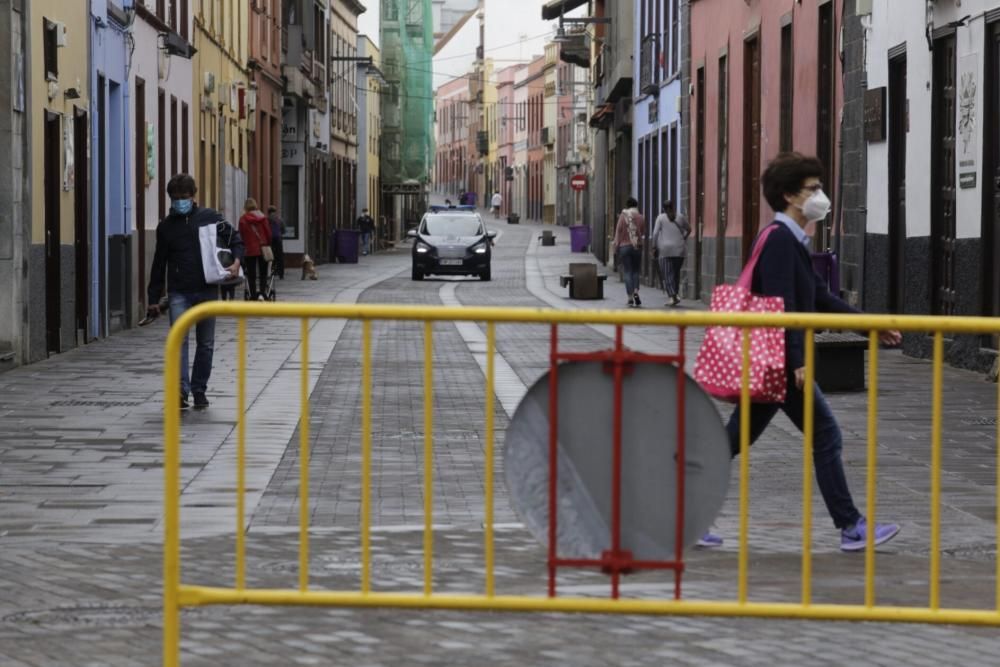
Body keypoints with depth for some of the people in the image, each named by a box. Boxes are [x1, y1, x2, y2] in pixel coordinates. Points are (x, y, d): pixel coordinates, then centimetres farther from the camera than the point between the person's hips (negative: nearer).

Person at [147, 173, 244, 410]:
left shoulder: (210, 217, 2)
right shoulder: (166, 226, 6)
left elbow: (235, 239, 10)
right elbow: (159, 263, 11)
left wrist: (236, 261, -11)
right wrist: (153, 298, 9)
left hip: (207, 291, 1)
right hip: (179, 292, 0)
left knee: (206, 343, 8)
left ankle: (199, 390, 20)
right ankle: (181, 390, -22)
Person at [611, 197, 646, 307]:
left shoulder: (622, 217, -3)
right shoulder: (641, 218, 1)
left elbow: (618, 233, -3)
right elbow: (644, 233, 5)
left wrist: (616, 248, 3)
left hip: (624, 246, -1)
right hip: (637, 247, 1)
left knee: (628, 272, 1)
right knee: (635, 271, 12)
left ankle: (630, 298, -4)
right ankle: (636, 292, -10)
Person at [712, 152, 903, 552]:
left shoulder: (793, 241, 18)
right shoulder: (780, 239, -15)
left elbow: (820, 298, 22)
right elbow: (781, 306, -22)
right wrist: (798, 361, -26)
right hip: (778, 359, -10)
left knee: (736, 439, 11)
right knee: (825, 436, -4)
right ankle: (851, 528, 1)